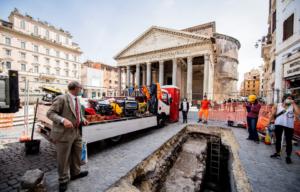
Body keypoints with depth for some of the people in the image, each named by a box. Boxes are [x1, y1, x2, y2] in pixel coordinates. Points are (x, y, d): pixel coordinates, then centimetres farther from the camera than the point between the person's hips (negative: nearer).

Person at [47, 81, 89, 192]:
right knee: (64, 158, 9)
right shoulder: (61, 99, -14)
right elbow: (50, 113, -16)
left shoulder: (77, 100, 12)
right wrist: (63, 120, -32)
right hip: (65, 133, -8)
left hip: (77, 133, 8)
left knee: (77, 155, 21)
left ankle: (75, 173, 43)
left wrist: (83, 120, 2)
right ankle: (63, 180, 31)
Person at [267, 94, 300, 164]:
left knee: (288, 141, 3)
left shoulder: (292, 106, 3)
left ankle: (288, 156, 18)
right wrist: (269, 122, -7)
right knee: (278, 139, 13)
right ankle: (277, 153, 29)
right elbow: (273, 114, 2)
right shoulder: (277, 105, 4)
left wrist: (294, 104, -11)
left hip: (289, 126, -1)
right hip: (278, 124, 1)